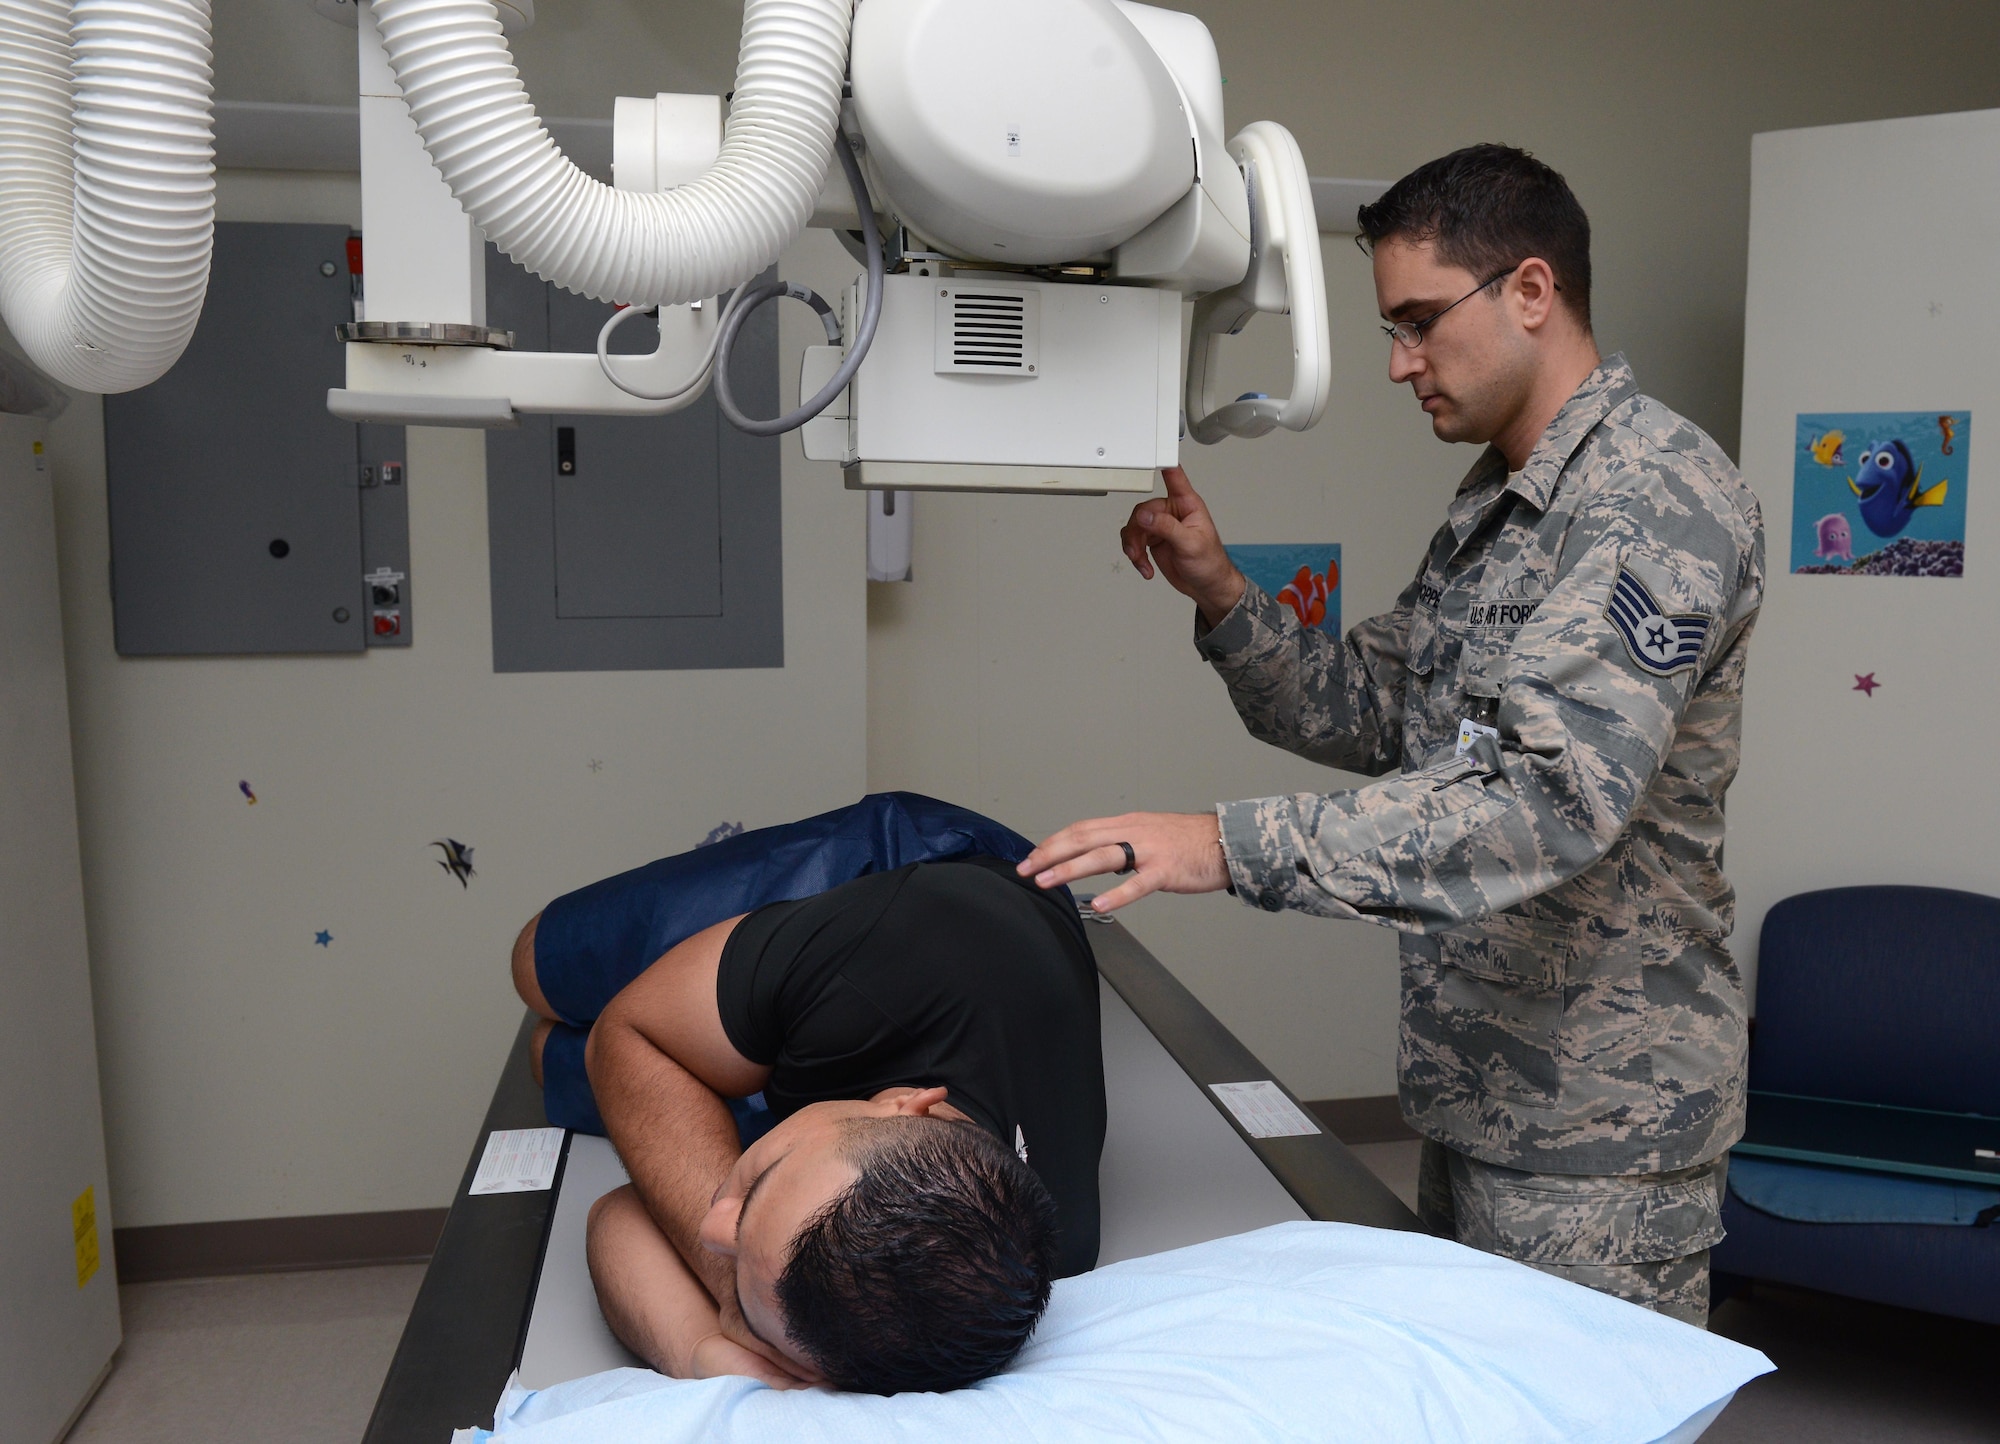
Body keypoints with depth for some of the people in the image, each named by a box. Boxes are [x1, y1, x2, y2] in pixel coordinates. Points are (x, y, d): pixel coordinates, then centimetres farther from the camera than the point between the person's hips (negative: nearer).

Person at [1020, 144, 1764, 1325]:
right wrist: (1222, 593, -5)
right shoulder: (1489, 506, 12)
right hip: (1480, 1086, 9)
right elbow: (1370, 712, 11)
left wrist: (1234, 847, -35)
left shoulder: (1661, 499, -20)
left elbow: (1551, 799, -31)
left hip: (1597, 1107, -9)